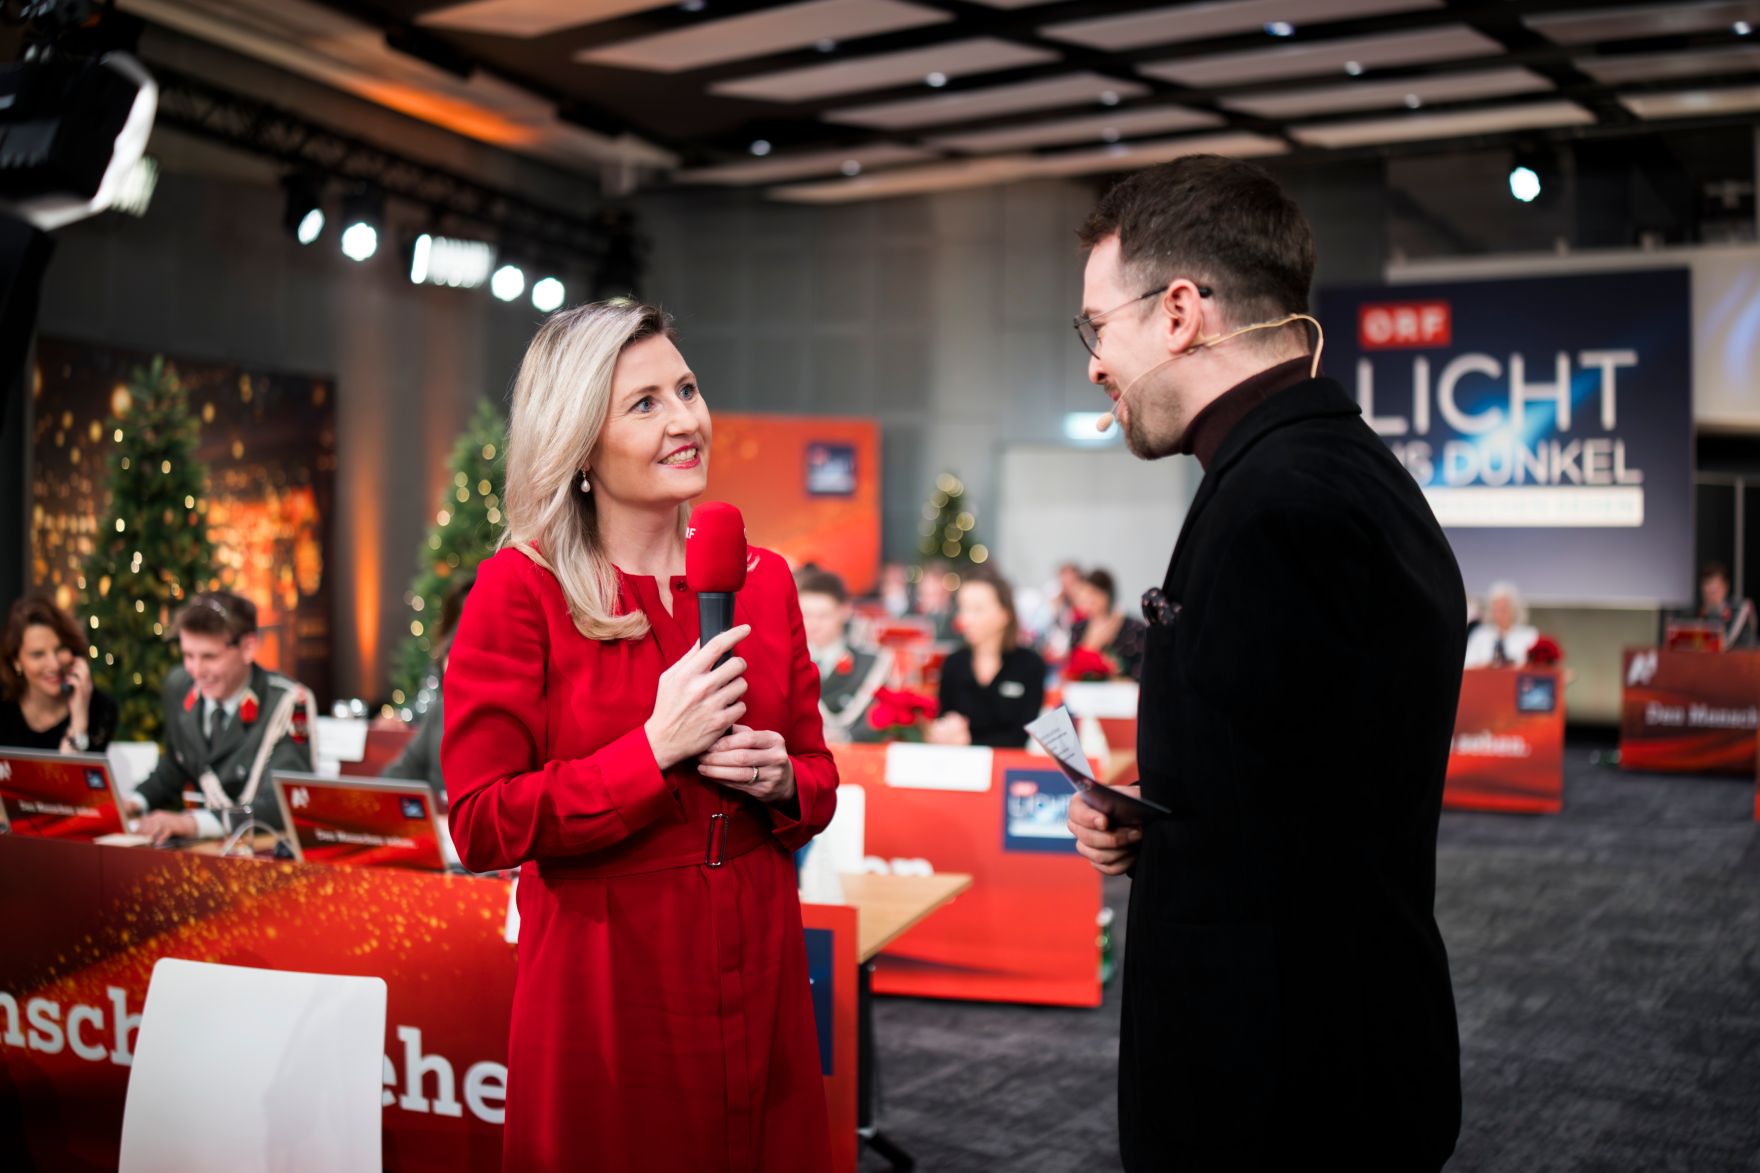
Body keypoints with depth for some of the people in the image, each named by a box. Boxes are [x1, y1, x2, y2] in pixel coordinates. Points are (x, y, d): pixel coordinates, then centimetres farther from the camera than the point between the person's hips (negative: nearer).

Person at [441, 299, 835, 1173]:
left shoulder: (762, 578, 6)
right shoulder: (520, 590, -8)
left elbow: (818, 781, 14)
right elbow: (481, 825, -12)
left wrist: (779, 780, -9)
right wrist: (655, 749, -20)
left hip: (755, 971, 5)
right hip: (603, 980, -4)